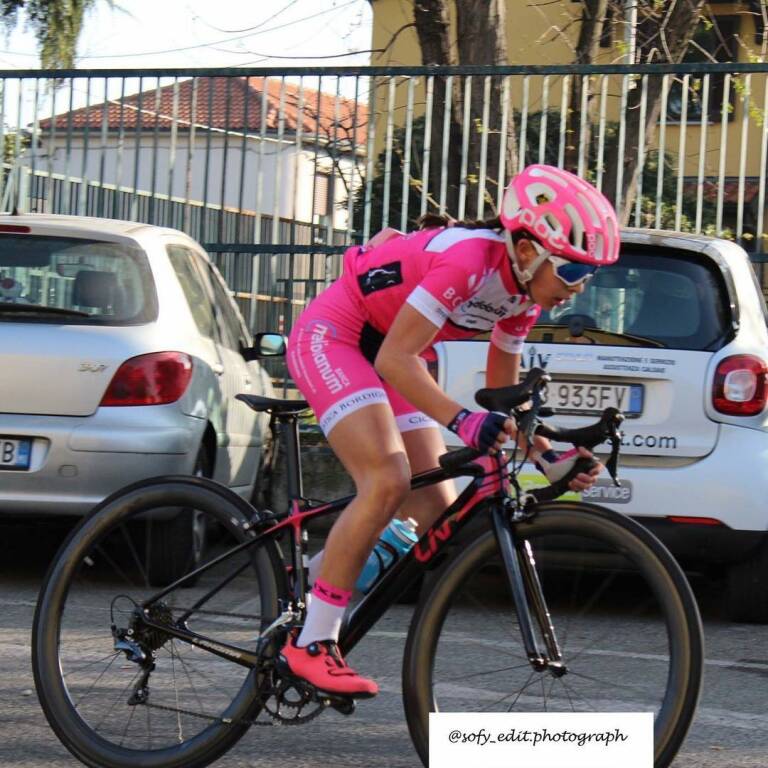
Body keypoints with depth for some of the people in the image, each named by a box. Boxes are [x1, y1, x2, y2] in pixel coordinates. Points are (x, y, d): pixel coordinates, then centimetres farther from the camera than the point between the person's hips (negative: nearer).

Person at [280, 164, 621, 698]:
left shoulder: (525, 291, -3)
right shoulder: (468, 258, -30)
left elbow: (503, 395, 8)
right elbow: (394, 358, -32)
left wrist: (549, 459, -5)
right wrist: (464, 421, -44)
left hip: (391, 360, 9)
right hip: (332, 337, -9)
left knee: (438, 515, -1)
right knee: (388, 482, -26)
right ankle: (312, 645, -21)